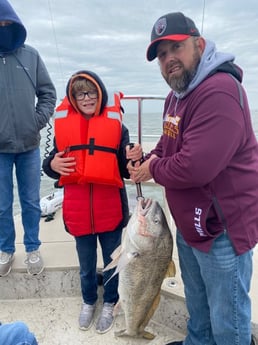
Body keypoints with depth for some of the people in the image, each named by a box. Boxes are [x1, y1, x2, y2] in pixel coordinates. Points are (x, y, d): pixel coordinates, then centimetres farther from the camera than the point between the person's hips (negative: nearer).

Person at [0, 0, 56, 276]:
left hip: (29, 145, 1)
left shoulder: (30, 55, 2)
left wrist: (39, 120, -6)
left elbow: (48, 92, 6)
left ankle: (32, 249, 31)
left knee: (31, 202, 12)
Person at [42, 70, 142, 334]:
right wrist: (52, 165, -14)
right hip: (78, 209, 2)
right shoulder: (63, 125, 1)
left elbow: (124, 169, -2)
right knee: (86, 263, 22)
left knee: (112, 260, 18)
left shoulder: (116, 125, -3)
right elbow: (52, 162, 8)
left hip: (110, 208, -1)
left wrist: (134, 159, -22)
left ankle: (109, 304, 43)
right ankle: (88, 301, 48)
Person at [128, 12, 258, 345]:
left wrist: (152, 171, -13)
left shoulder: (219, 91, -25)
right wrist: (149, 159, -2)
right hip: (189, 224, 10)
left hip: (222, 228, -9)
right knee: (196, 301, 30)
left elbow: (195, 167, -32)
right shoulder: (177, 94, 9)